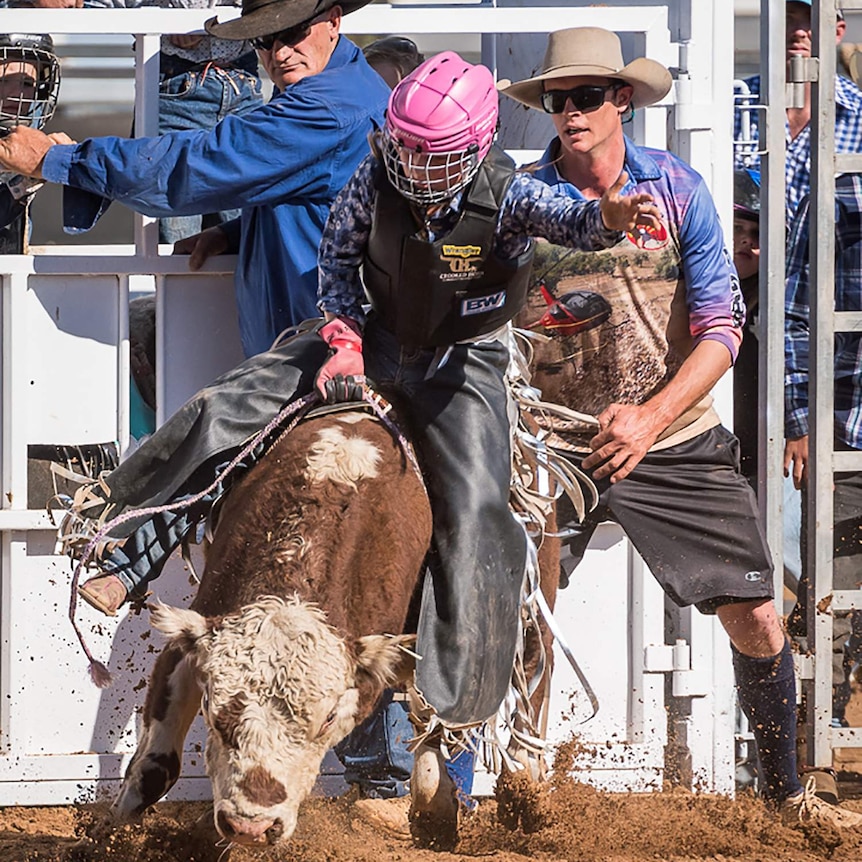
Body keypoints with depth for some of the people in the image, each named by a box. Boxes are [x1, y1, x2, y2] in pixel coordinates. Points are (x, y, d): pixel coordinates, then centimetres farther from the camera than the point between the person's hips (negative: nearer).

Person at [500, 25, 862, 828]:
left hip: (679, 443, 0)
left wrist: (652, 416, -17)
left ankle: (783, 786, 17)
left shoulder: (677, 189, -3)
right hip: (559, 446, 0)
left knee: (755, 618, -2)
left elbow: (722, 325, -5)